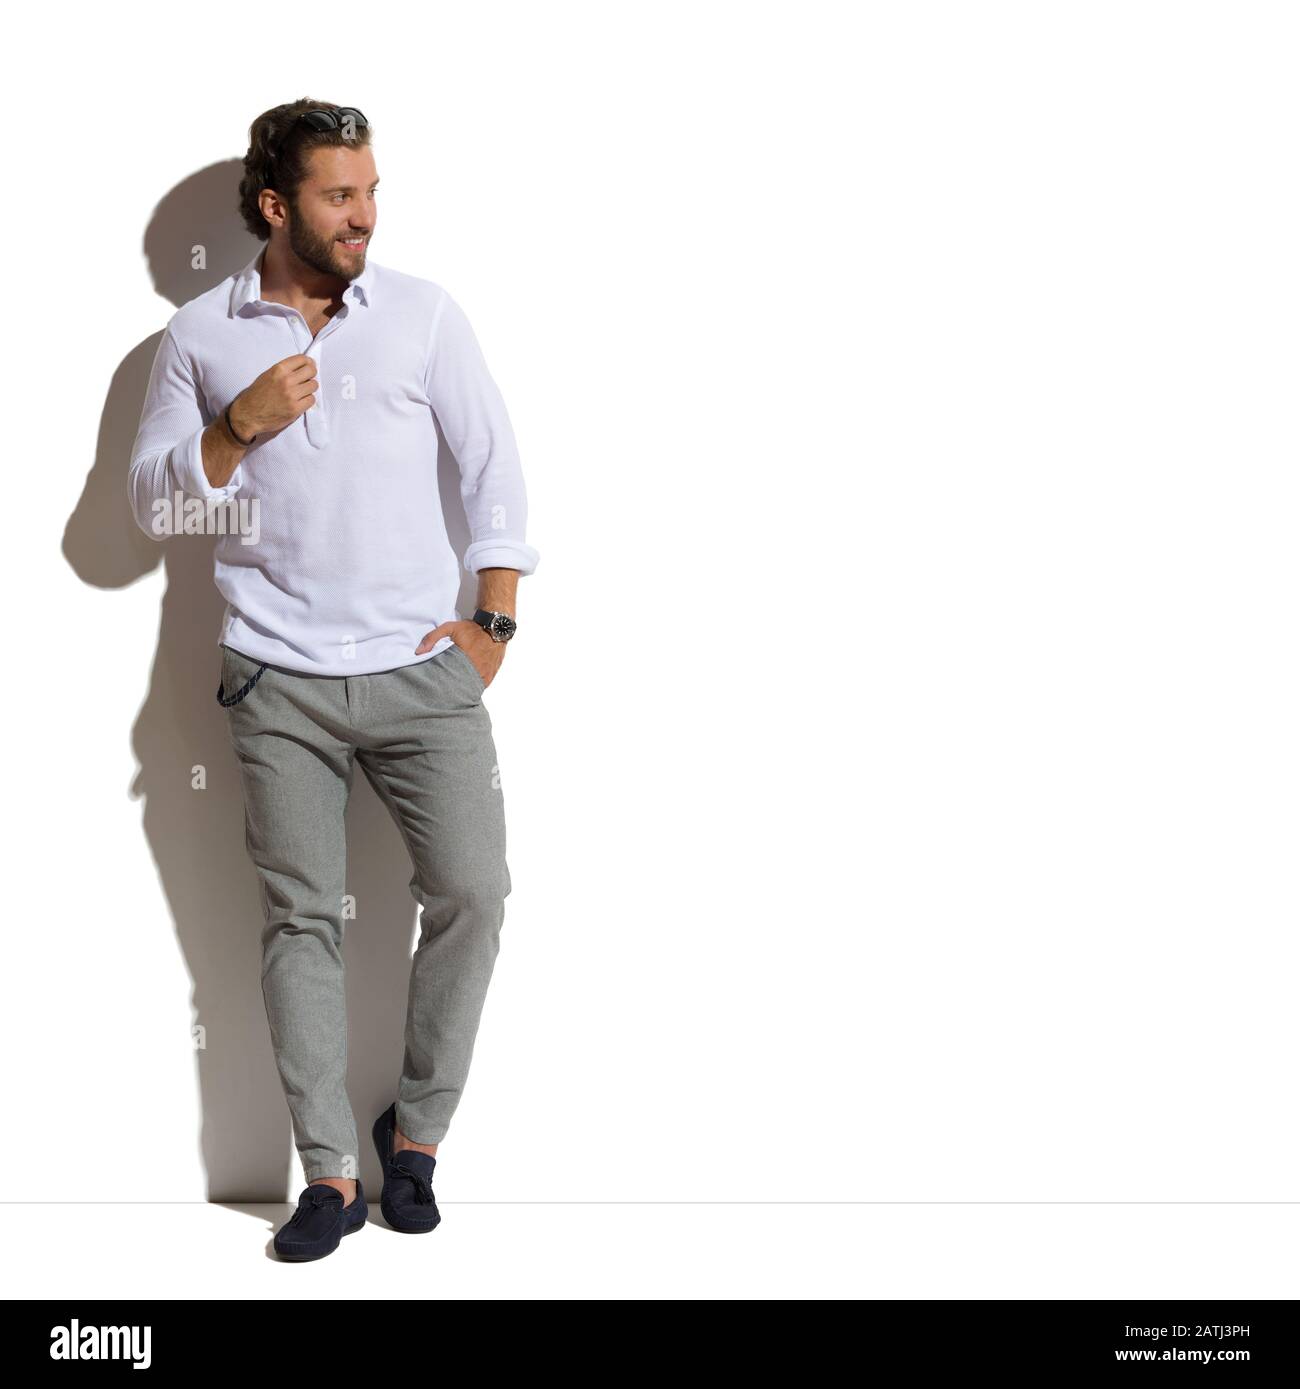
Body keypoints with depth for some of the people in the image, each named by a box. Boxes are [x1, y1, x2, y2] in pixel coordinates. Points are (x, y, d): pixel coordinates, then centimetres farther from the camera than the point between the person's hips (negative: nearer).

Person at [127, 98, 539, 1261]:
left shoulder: (423, 313, 4)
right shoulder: (200, 337, 5)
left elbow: (495, 466, 6)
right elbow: (151, 504, 5)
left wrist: (496, 619, 0)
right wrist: (239, 426, -11)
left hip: (423, 671, 0)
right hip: (280, 682, 0)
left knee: (473, 891, -7)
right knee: (303, 918, 0)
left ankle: (416, 1132, 13)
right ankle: (331, 1176, 8)